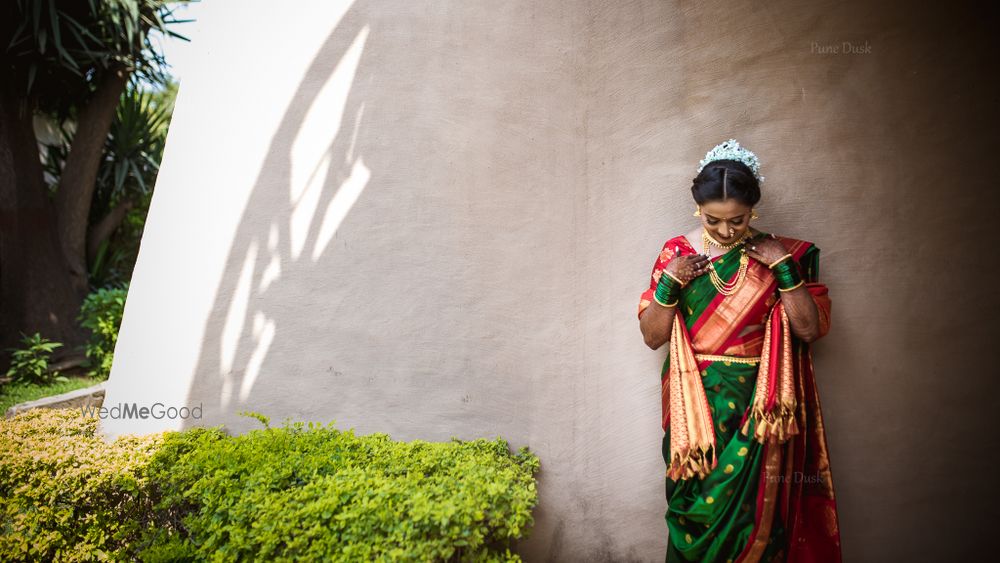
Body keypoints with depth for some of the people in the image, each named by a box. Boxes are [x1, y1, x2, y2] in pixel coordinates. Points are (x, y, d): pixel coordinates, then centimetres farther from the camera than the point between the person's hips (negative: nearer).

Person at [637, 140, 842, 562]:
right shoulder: (677, 253, 0)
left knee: (752, 510, 3)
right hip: (694, 408, 1)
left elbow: (810, 329, -5)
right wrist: (669, 283, -14)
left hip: (757, 410, 0)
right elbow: (652, 336, 0)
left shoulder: (778, 253, 0)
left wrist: (785, 267, -14)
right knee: (695, 508, 6)